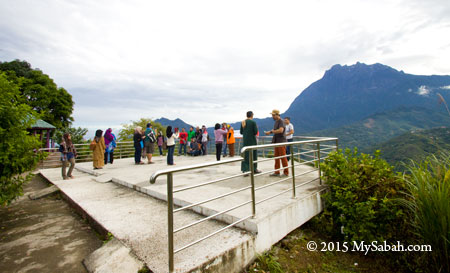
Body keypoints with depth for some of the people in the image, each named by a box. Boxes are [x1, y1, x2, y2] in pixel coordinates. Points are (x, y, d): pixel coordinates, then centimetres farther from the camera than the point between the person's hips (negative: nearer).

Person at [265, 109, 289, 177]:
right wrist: (270, 132, 5)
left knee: (283, 157, -2)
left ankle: (286, 172, 8)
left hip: (281, 142, -9)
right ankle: (277, 172, 16)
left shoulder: (281, 121, -13)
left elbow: (280, 130, -29)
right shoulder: (276, 122, 14)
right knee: (276, 157, 9)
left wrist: (271, 131, -22)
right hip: (277, 142, 9)